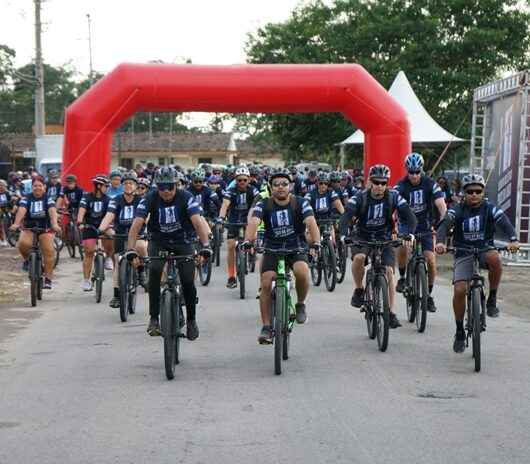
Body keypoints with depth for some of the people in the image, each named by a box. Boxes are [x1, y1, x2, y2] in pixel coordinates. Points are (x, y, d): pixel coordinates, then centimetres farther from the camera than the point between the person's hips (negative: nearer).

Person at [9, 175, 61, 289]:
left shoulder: (48, 199, -6)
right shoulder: (26, 199, -5)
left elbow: (52, 211, -23)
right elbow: (21, 210, -23)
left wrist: (55, 224, -43)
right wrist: (16, 224, -41)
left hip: (45, 229, 0)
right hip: (29, 229, 0)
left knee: (49, 251, -16)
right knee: (23, 243, -30)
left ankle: (48, 279, -9)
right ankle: (27, 259, 3)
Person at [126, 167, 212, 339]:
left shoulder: (186, 197, -19)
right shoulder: (149, 199, -17)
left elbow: (198, 222, -30)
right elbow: (137, 224, -27)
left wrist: (205, 245, -46)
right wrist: (131, 249, -41)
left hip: (183, 242, 0)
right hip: (159, 241, 0)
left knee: (188, 281, -11)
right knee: (155, 270, -28)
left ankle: (191, 320, 15)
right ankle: (154, 318, -20)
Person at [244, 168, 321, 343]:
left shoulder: (301, 203, -8)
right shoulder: (263, 205, -7)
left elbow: (311, 223, -22)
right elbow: (253, 222, -24)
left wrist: (316, 243, -40)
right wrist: (248, 240, -44)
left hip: (296, 249, -1)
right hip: (272, 250, 1)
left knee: (302, 272, -31)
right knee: (266, 284, -15)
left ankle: (300, 304, -3)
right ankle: (266, 327, -5)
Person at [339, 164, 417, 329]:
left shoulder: (394, 197, -12)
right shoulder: (359, 198, -16)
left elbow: (410, 217, -18)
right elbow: (345, 217, -26)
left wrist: (410, 234, -38)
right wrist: (343, 235, -45)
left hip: (384, 239, 1)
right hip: (362, 239, -1)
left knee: (389, 271, -15)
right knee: (359, 258, -32)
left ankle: (391, 313, -8)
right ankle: (358, 290, -7)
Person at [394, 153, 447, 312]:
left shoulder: (430, 184, -12)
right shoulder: (401, 186, -15)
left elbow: (441, 205, -21)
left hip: (426, 226, 1)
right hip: (407, 224, -1)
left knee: (431, 260, -9)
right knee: (403, 248, -31)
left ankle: (429, 294, 9)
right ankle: (402, 277, -4)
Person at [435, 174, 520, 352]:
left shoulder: (490, 208, -3)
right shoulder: (457, 210, -4)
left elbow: (504, 222, -20)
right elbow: (445, 224, -22)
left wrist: (513, 240, -41)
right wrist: (440, 242, -44)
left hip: (484, 251, 0)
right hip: (463, 255, 0)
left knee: (494, 257, -36)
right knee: (459, 290, -18)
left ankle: (492, 300, -15)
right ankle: (460, 332, 2)